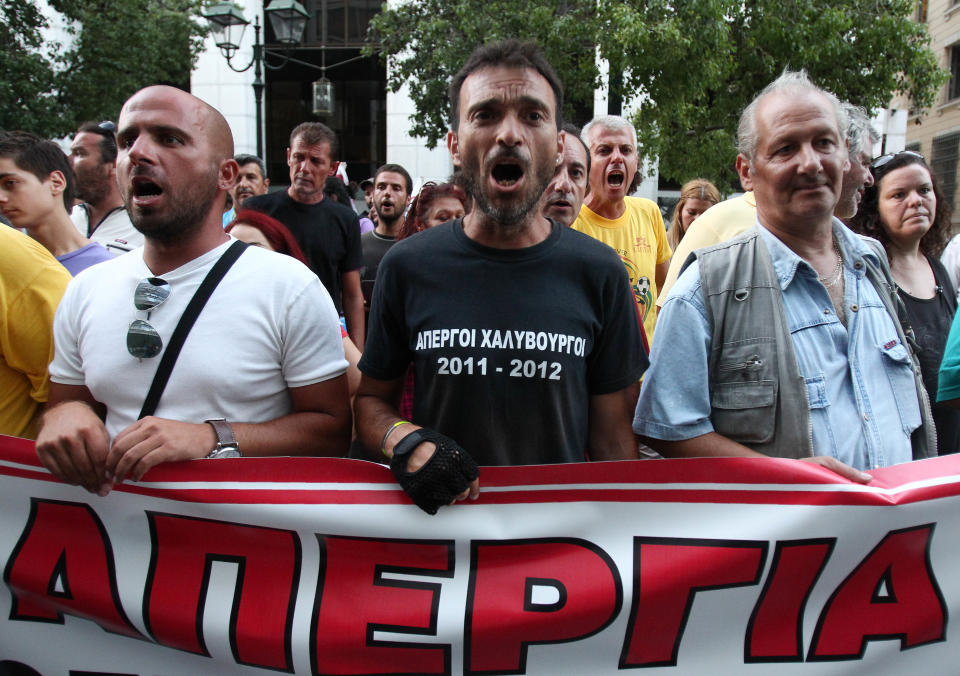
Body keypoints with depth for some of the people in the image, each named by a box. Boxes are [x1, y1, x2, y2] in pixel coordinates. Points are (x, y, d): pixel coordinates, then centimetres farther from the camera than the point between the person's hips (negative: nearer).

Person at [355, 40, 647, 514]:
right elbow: (371, 398, 3)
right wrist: (405, 440, -17)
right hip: (437, 526, 0)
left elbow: (612, 435, -2)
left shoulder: (598, 273, -7)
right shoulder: (407, 267, -7)